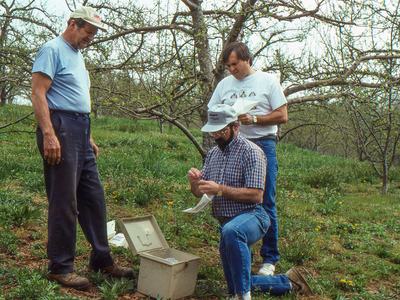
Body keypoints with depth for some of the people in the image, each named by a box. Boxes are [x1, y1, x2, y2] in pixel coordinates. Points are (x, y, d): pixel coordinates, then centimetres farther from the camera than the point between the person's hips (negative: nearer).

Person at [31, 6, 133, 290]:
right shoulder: (53, 49, -5)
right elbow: (38, 94, -14)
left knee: (93, 198, 10)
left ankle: (102, 259, 20)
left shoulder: (78, 55, 22)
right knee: (64, 202, -5)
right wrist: (49, 134, -23)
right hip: (60, 128, -9)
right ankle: (60, 267, 7)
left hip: (80, 131, 9)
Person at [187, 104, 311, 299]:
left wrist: (220, 189, -28)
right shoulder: (212, 154, 9)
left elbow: (255, 195, -21)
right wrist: (194, 181, -12)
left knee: (231, 231, -44)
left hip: (251, 216, -8)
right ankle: (288, 282, 31)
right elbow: (199, 192, 10)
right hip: (227, 223, 8)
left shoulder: (251, 152, -14)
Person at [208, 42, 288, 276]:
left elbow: (282, 116, -1)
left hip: (262, 145, -3)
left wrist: (253, 119, -14)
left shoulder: (268, 81, 4)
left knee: (266, 204, -2)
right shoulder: (225, 84, 15)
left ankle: (270, 259, 10)